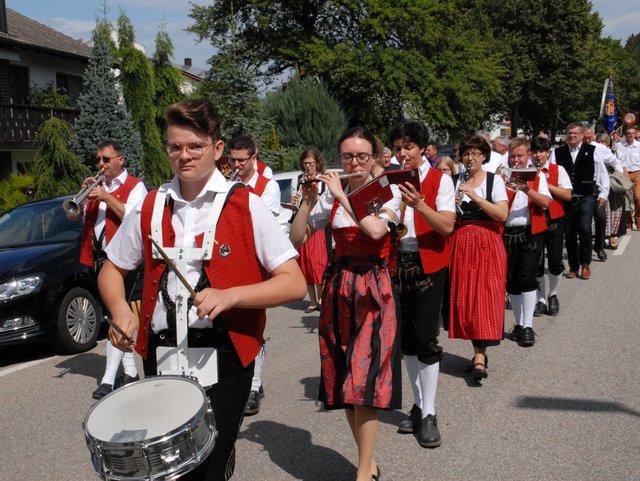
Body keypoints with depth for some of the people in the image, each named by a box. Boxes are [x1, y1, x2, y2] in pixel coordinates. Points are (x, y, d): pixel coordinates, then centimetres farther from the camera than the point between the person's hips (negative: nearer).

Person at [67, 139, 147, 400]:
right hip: (99, 258, 7)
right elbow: (72, 215, 10)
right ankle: (130, 371, 21)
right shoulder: (97, 186, 16)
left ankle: (108, 379, -11)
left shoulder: (135, 186, -1)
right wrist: (83, 193, -6)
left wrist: (106, 197, -18)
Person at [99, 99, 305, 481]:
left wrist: (229, 295, -24)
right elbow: (112, 270, 16)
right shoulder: (151, 207, 5)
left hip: (224, 354, -4)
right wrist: (121, 309, -5)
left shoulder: (246, 206, -7)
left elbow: (295, 284, -10)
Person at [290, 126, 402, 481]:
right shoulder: (332, 196, 8)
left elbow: (376, 229, -24)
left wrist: (341, 194, -18)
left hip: (372, 290, -4)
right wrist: (308, 201, -8)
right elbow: (296, 239, 4)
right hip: (338, 288, 5)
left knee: (363, 381, -9)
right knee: (343, 382, 7)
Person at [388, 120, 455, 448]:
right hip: (398, 263, 5)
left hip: (428, 264, -5)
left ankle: (428, 414, 3)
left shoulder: (440, 180, -3)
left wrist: (419, 204, -28)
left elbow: (447, 226, -14)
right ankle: (418, 405, 22)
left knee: (425, 338, -7)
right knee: (406, 336, 9)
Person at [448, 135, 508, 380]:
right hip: (461, 243, 3)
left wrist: (476, 197, -18)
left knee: (485, 296, -10)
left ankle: (479, 357, -11)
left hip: (487, 243, -3)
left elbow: (502, 215, -11)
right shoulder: (456, 182, 11)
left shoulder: (495, 180, 2)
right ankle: (480, 352, 14)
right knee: (464, 297, 1)